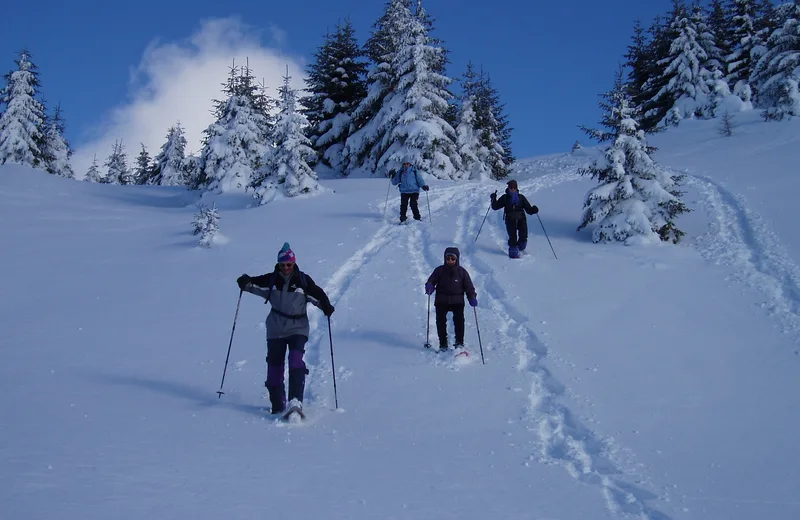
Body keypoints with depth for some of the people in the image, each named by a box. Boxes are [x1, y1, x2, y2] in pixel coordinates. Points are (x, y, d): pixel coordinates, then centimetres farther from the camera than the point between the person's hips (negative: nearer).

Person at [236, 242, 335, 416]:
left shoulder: (303, 280, -3)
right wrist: (245, 282, -15)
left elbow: (317, 294, 0)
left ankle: (295, 400, -29)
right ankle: (278, 405, 17)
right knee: (274, 365, 4)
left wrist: (326, 306, -18)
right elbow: (255, 284, 7)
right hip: (276, 328, 3)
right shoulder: (271, 279, 1)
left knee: (296, 362, -22)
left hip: (298, 327, -2)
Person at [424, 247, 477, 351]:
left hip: (457, 301, -1)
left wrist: (472, 298, -10)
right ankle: (443, 344, 6)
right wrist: (429, 286, -20)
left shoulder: (461, 272, 4)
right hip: (442, 301, 1)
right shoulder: (439, 270, 4)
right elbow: (431, 281, 5)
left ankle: (459, 343, -13)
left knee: (459, 319, -19)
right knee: (441, 321, -6)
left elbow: (469, 287, 6)